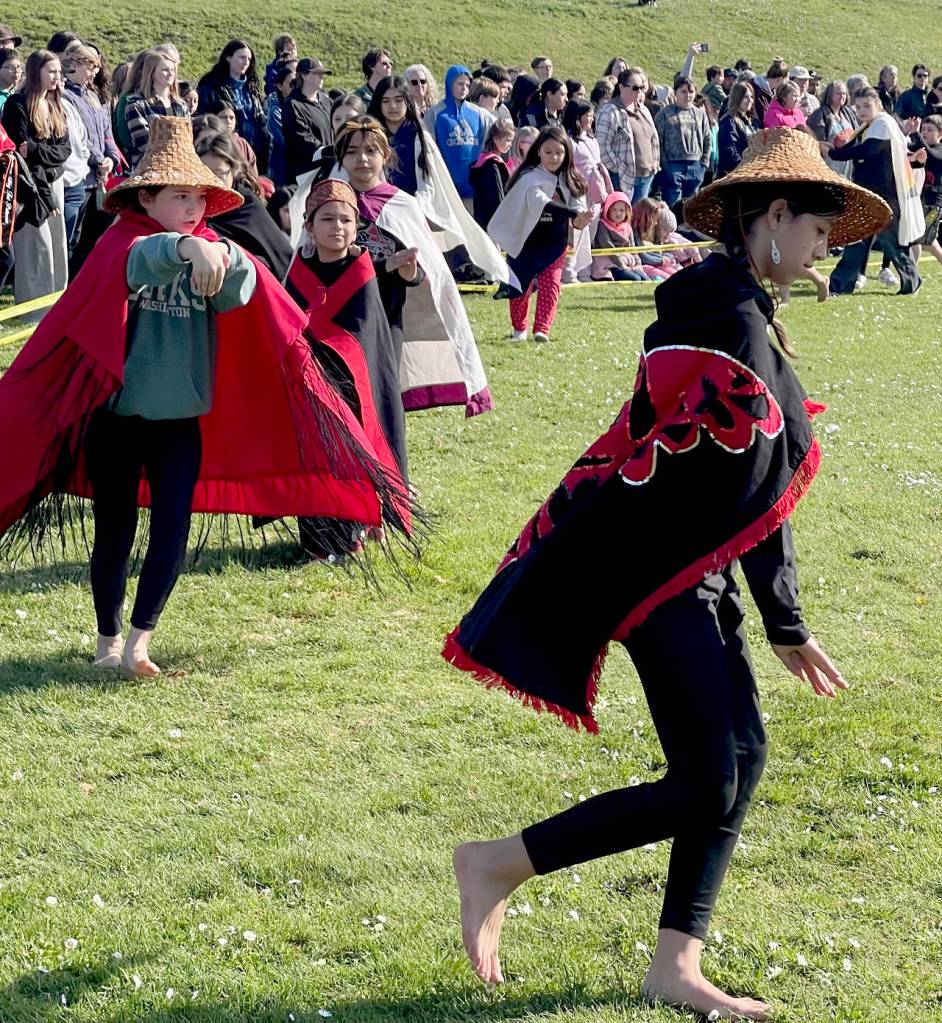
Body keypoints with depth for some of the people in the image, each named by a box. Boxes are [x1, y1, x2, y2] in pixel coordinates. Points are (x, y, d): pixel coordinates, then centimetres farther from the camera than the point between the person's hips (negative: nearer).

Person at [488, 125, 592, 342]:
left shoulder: (569, 181, 0)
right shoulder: (530, 178, -17)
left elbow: (578, 205, -8)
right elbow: (540, 203, -33)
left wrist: (578, 221, -33)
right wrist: (573, 214, -43)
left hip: (555, 244, 3)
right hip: (526, 243, -3)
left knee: (550, 286, -6)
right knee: (521, 287, 7)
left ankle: (542, 329, -4)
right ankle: (519, 328, 27)